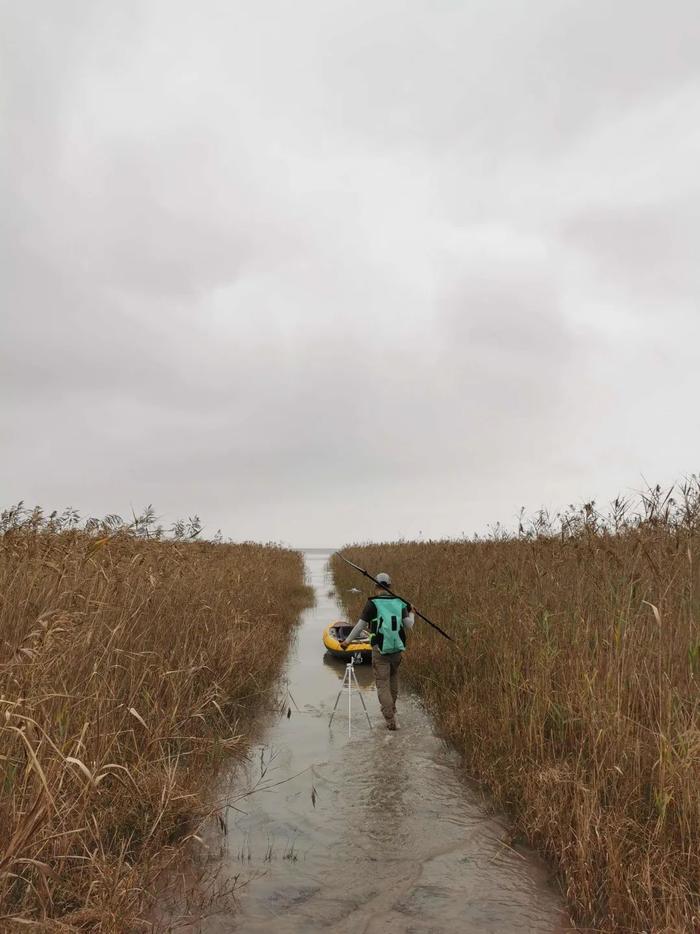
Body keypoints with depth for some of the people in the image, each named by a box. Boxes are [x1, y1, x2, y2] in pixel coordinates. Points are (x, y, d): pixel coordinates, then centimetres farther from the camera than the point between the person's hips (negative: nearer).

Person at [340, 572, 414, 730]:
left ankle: (390, 720, -4)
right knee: (393, 677, 24)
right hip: (397, 648, 4)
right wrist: (411, 614, 25)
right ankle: (392, 708, 36)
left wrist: (348, 641, 11)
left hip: (380, 649, -4)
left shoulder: (373, 603, -5)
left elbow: (361, 625, -2)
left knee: (382, 684, 1)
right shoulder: (399, 602, 5)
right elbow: (409, 625, 3)